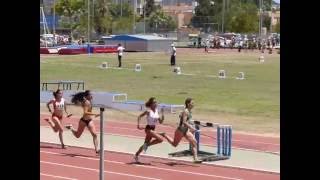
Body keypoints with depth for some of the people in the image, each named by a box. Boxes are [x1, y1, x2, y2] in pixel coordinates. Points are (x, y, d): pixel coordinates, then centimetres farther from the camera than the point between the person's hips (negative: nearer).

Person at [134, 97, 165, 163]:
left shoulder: (156, 111, 6)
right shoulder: (148, 111, -13)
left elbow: (161, 122, 7)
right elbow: (139, 116, -8)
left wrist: (162, 114, -6)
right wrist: (138, 125, -18)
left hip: (153, 129, 8)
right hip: (148, 129, -8)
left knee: (146, 143, 16)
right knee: (160, 139, -20)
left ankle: (136, 155, 30)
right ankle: (147, 145, -4)